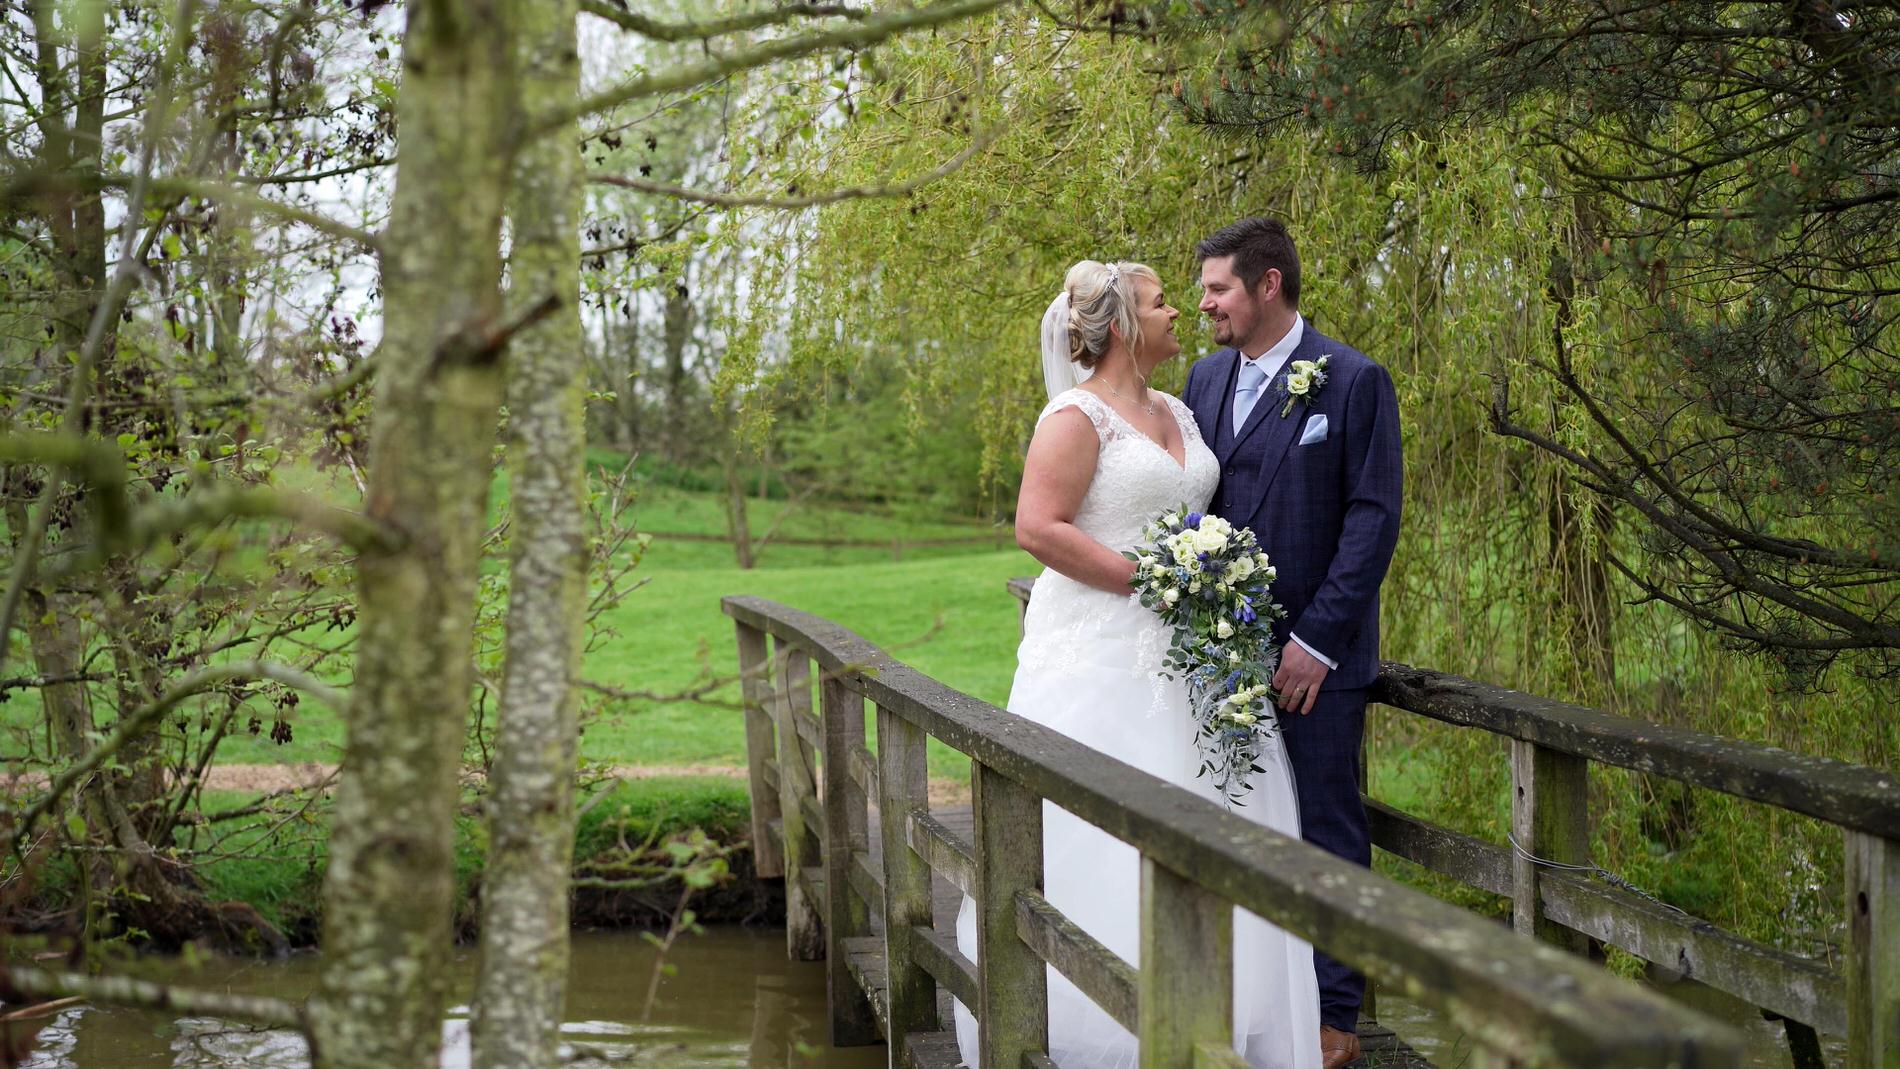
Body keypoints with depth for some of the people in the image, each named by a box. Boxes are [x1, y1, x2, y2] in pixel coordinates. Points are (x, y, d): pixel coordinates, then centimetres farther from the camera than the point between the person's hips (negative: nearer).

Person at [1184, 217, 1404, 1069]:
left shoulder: (1353, 381, -7)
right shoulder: (1207, 376, 10)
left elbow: (1373, 517, -10)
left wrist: (1317, 639, -14)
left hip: (1315, 653, -5)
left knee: (1326, 832, 3)